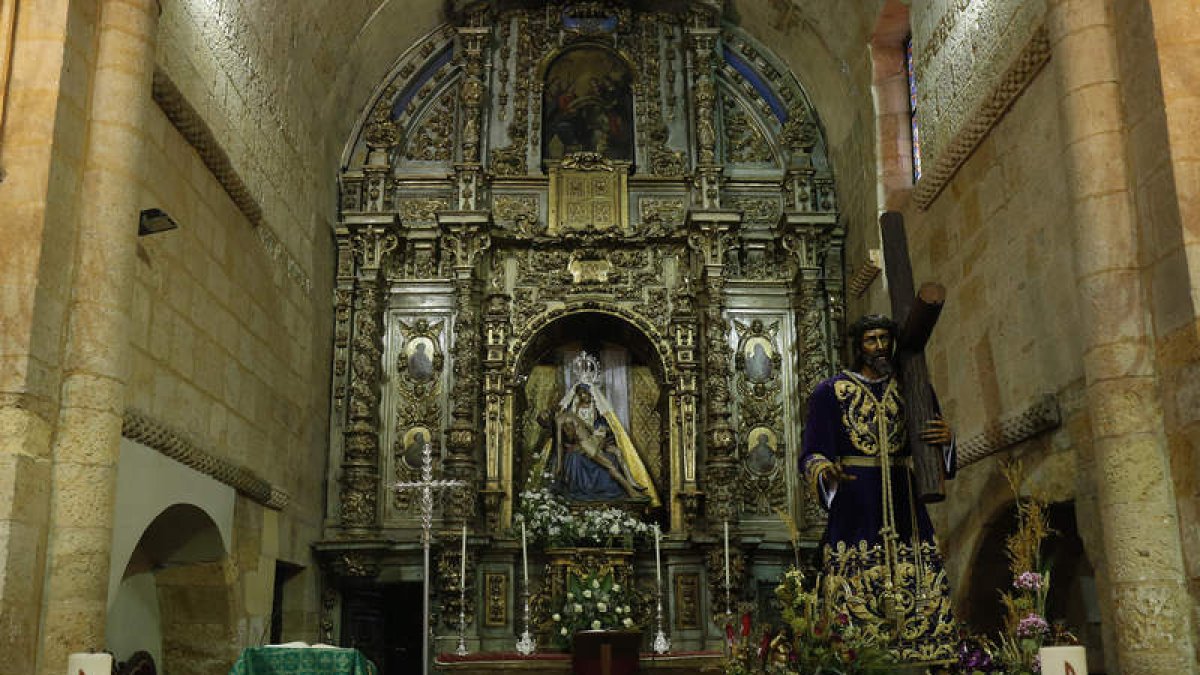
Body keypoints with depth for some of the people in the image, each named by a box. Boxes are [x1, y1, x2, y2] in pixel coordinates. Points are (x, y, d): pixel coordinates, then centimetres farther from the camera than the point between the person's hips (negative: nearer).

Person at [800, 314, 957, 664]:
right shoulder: (831, 392, 6)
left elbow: (929, 453, 15)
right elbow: (811, 454, 1)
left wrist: (946, 439, -9)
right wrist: (826, 471, -21)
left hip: (905, 510, 3)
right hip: (855, 513, -3)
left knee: (921, 598, -5)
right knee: (858, 603, -10)